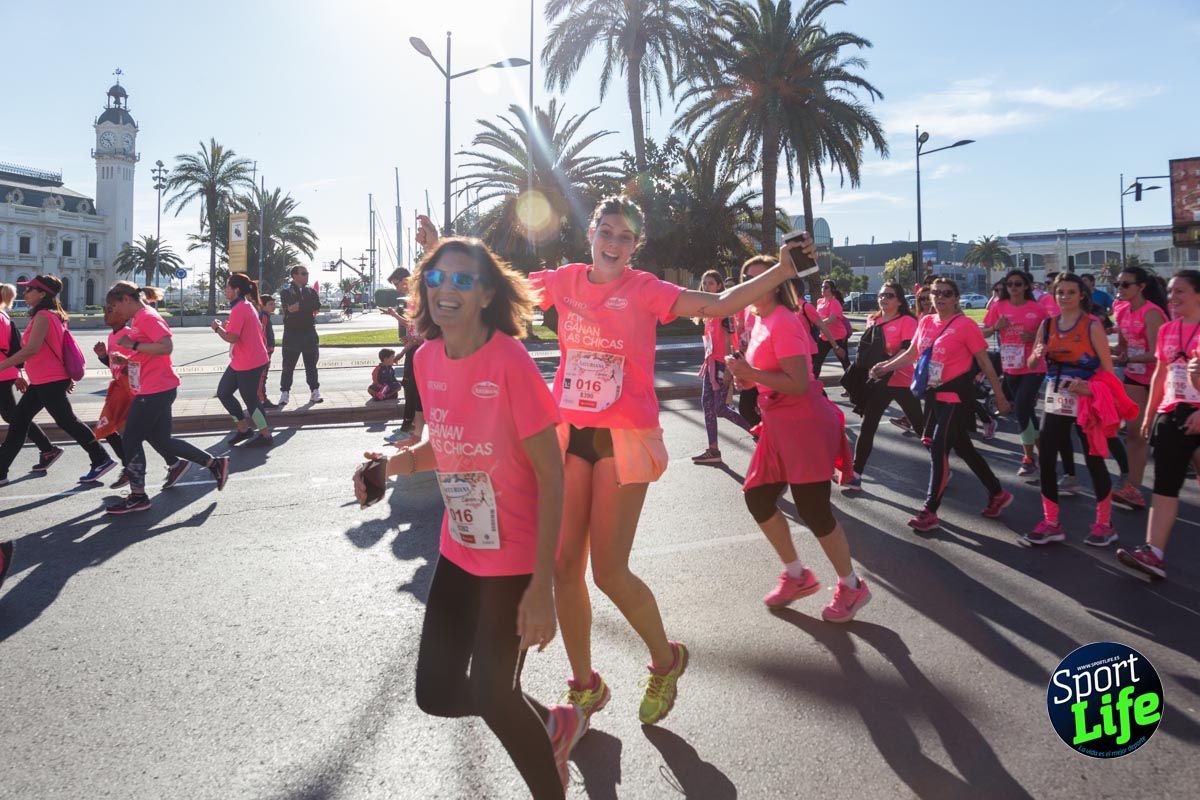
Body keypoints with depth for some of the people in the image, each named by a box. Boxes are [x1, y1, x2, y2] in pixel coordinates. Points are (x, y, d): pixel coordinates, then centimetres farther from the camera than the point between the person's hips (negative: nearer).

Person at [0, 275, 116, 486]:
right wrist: (66, 377, 23)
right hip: (42, 381, 10)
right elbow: (54, 348, 19)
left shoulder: (42, 316, -16)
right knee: (18, 421, 11)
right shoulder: (53, 315, 14)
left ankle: (101, 461, 7)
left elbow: (31, 349, -26)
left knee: (67, 422, -2)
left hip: (49, 382, -10)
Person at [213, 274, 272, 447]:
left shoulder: (239, 309, -19)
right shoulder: (247, 305, 12)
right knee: (223, 392, 15)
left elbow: (232, 337, -25)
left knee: (250, 399, 0)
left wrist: (217, 328, -6)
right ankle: (243, 428, 23)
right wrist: (225, 327, 12)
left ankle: (265, 435, 12)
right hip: (240, 362, 10)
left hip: (249, 364, -10)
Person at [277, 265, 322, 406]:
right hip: (292, 333, -3)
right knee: (288, 366, -1)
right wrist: (307, 306, -10)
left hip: (310, 332, 3)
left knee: (311, 365, 8)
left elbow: (317, 307, -5)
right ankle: (285, 394, 6)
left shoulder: (311, 291, 10)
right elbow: (290, 308, -18)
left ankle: (315, 392, 13)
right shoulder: (286, 292, -1)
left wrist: (298, 306, -9)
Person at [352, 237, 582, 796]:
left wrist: (542, 586, -21)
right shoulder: (427, 358, -2)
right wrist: (390, 463, -8)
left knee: (489, 694, 5)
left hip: (514, 557, -6)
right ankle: (553, 724, 38)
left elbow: (550, 474, -19)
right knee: (435, 693, 11)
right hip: (459, 550, 6)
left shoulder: (511, 362, -21)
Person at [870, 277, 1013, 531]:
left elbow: (984, 362, -10)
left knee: (938, 450, -8)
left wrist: (999, 396, -7)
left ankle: (929, 512, 1)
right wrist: (884, 368, 8)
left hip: (956, 395, -7)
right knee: (963, 448, 17)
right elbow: (911, 353, 16)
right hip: (935, 393, 7)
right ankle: (997, 493, 35)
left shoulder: (966, 325, -12)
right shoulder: (926, 322, 6)